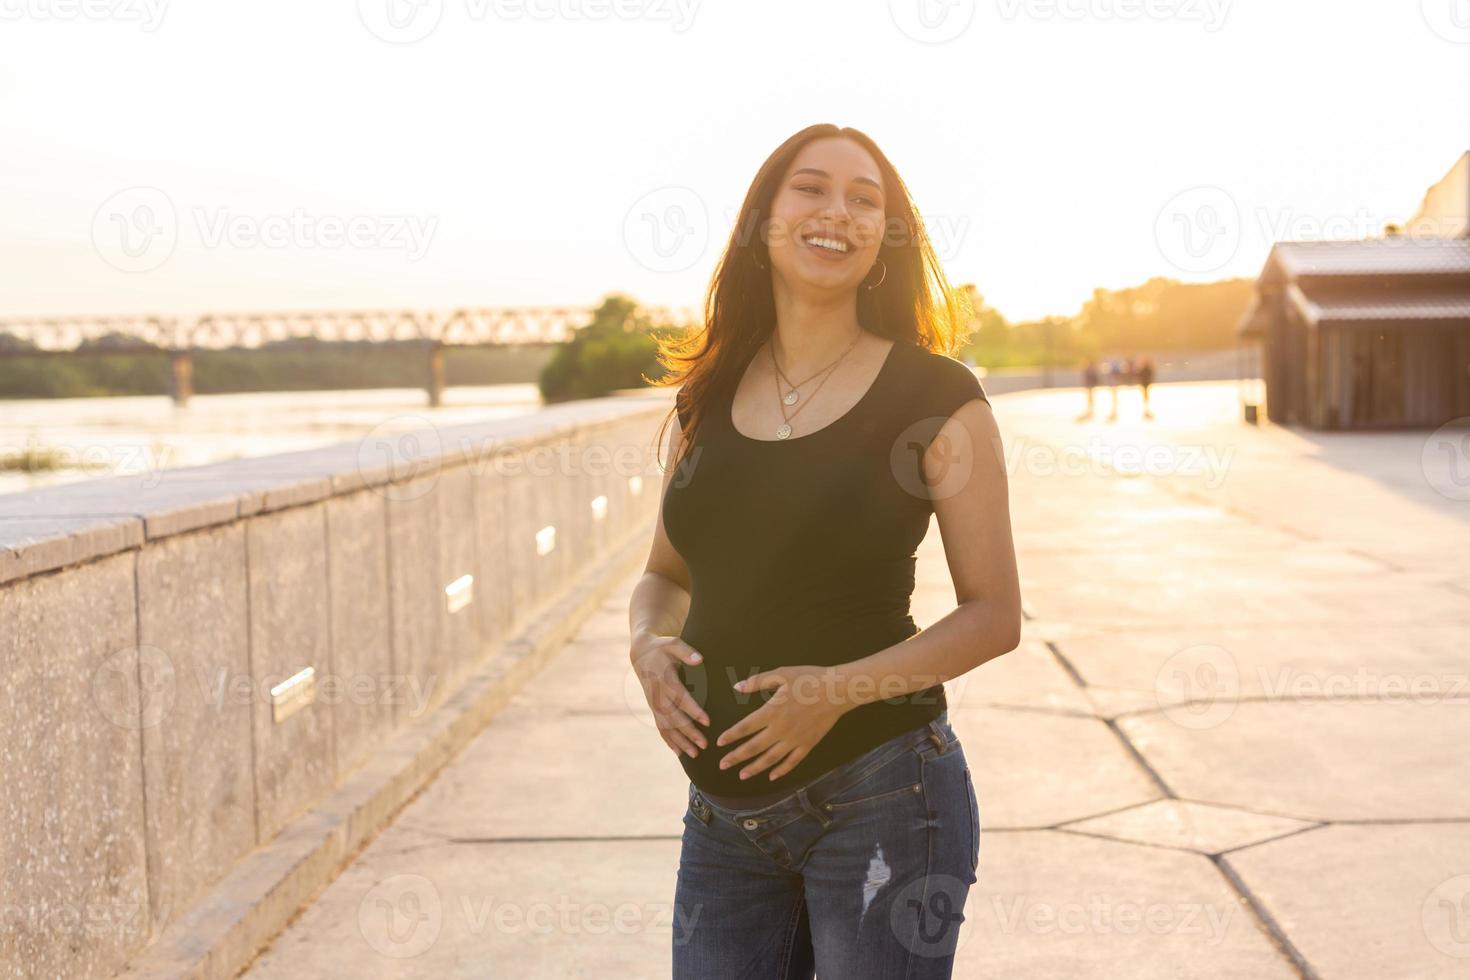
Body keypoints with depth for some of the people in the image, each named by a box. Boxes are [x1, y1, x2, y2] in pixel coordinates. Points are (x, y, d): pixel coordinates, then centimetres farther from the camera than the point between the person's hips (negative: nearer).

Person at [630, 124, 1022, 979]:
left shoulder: (935, 397, -6)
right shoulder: (709, 396, 6)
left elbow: (994, 614, -6)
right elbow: (665, 575, 16)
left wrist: (841, 687, -18)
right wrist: (647, 646, -6)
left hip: (879, 801, -4)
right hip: (724, 812, 4)